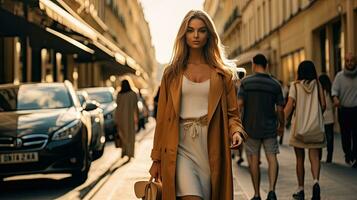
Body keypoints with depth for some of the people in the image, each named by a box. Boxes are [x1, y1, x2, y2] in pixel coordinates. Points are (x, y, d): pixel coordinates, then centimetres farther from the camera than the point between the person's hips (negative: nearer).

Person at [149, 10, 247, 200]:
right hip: (180, 147, -1)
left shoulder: (222, 74, 10)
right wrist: (156, 159, 7)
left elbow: (231, 113, 12)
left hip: (211, 148, 1)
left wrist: (236, 132, -11)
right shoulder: (172, 73, 9)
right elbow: (162, 117, 9)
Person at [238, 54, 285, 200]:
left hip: (251, 127, 0)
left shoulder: (246, 82, -4)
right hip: (270, 127, 0)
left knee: (254, 160, 9)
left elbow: (239, 104, -11)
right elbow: (280, 109, 0)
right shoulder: (275, 84, 0)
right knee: (272, 157, 2)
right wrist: (281, 125, 14)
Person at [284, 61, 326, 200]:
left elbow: (289, 106, -10)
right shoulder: (317, 85, 3)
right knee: (314, 157, 0)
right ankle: (316, 181, -25)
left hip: (299, 126, -1)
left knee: (300, 159, 9)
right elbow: (323, 105, 3)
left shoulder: (295, 86, -3)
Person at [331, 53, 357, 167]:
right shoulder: (339, 76, 0)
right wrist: (335, 98, -30)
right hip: (343, 110, 1)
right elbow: (334, 89, -9)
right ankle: (347, 154, 29)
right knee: (345, 135, 9)